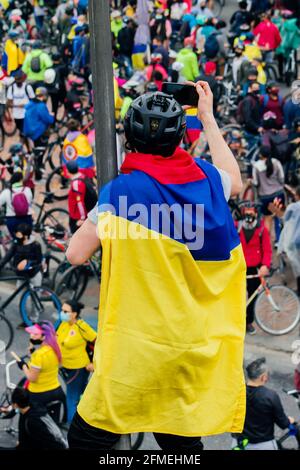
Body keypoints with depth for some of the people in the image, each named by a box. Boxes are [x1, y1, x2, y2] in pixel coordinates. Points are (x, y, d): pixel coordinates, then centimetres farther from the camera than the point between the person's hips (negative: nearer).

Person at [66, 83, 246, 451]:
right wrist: (207, 117, 34)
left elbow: (77, 254, -8)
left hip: (138, 347, -5)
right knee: (180, 440, 17)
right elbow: (234, 181, 26)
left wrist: (99, 216, 10)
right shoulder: (206, 179, 2)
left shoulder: (120, 191, -11)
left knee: (87, 437, 4)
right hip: (198, 348, 5)